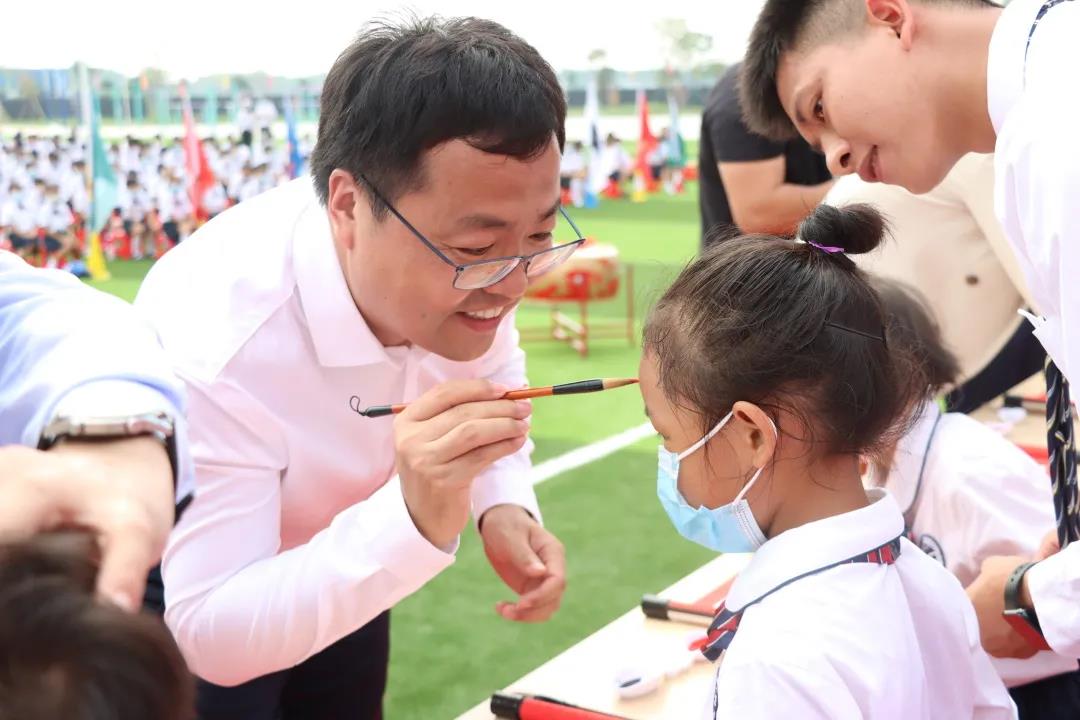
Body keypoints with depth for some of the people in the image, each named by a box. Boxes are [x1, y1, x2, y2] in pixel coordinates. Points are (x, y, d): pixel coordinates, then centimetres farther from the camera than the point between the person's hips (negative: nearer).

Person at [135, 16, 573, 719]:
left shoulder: (460, 264, -23)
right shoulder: (213, 348, -40)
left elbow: (489, 375, -2)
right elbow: (214, 635, -35)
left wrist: (504, 506, -21)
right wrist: (413, 522, -49)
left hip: (339, 558, 5)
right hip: (180, 597, -5)